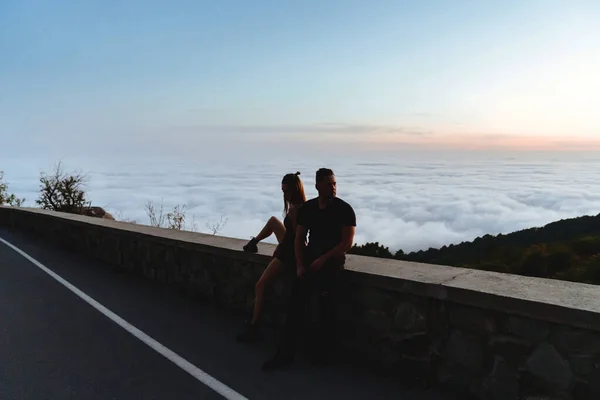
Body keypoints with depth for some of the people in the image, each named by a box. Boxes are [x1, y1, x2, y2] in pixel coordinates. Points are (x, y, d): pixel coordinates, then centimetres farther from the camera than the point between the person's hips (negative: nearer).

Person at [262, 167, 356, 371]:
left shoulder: (344, 209, -7)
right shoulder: (307, 208, 6)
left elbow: (347, 242, -11)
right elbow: (299, 238, 7)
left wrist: (323, 260, -15)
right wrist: (300, 265, -4)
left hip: (331, 264, -4)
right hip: (309, 262, 4)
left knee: (326, 310, 1)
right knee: (295, 306, 3)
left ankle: (321, 354, 18)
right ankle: (285, 354, 12)